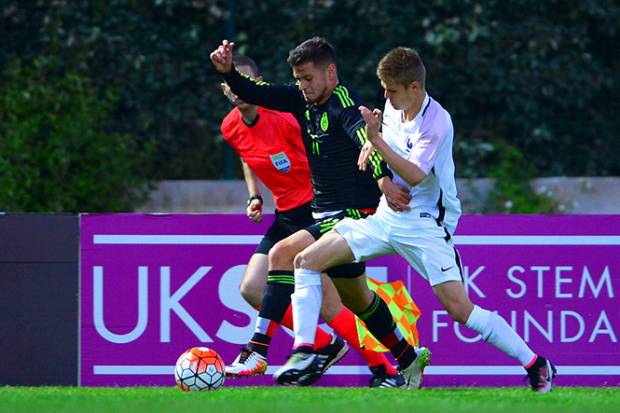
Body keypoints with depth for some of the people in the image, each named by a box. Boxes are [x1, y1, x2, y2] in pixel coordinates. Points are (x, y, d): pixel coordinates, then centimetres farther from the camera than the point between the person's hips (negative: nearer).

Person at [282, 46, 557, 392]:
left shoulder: (437, 122, -19)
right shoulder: (393, 108, 4)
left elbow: (414, 175, -30)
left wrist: (376, 138, -34)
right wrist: (370, 150, 4)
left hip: (425, 225, -8)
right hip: (386, 217, 8)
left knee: (460, 309, -16)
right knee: (307, 261, -4)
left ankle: (536, 365, -4)